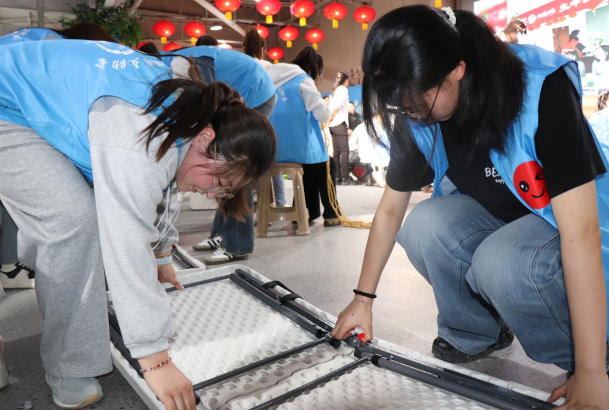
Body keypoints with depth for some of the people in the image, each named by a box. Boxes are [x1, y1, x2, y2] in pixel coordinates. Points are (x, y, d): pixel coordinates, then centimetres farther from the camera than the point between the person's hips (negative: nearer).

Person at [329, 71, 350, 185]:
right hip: (340, 124, -8)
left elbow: (331, 106, 14)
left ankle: (338, 178, 5)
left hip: (333, 125, 8)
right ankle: (345, 178, -16)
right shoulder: (343, 90, -3)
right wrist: (331, 116, -8)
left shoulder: (334, 91, 21)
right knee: (344, 150, -10)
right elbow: (337, 105, -17)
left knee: (336, 152, 5)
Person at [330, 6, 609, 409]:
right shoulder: (415, 113, -15)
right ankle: (476, 334, 0)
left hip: (565, 225, -4)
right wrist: (363, 297, 0)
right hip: (495, 217, 4)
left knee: (502, 263, -34)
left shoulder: (544, 90, -30)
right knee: (424, 228, -25)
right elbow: (390, 208, -5)